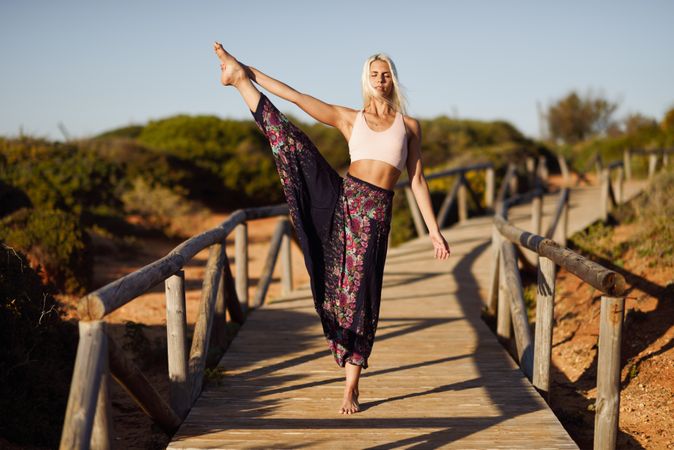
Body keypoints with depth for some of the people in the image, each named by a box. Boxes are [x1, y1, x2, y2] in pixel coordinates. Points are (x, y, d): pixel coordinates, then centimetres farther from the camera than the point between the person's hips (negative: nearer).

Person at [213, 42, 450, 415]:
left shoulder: (409, 126, 14)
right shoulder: (350, 119, 13)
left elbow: (417, 181, 12)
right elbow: (296, 97, 8)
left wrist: (434, 229, 7)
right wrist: (248, 72, 3)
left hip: (375, 213, -1)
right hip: (341, 197, 1)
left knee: (360, 295, -3)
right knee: (285, 134, -16)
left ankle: (351, 387, 5)